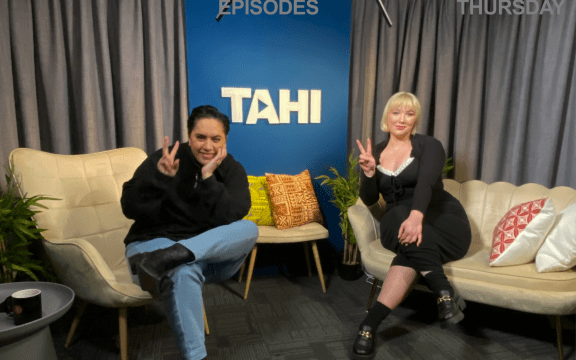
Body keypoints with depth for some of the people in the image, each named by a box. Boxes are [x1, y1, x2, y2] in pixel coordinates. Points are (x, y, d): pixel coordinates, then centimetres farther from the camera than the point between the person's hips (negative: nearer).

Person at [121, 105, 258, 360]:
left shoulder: (232, 169, -1)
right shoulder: (164, 159, -7)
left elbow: (229, 218, -17)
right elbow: (131, 209, -13)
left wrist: (208, 179, -27)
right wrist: (160, 176, -29)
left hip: (211, 252, 3)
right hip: (154, 243, -2)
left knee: (249, 229, -26)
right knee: (183, 272, -37)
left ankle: (164, 260, -40)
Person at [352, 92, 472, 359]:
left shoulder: (429, 146, 0)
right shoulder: (375, 154, 11)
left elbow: (426, 182, -22)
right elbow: (369, 200, 4)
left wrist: (416, 216, -42)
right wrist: (369, 173, -16)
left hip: (442, 222, -2)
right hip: (396, 225, 2)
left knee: (411, 252, -35)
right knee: (399, 216, -35)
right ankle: (444, 292, -38)